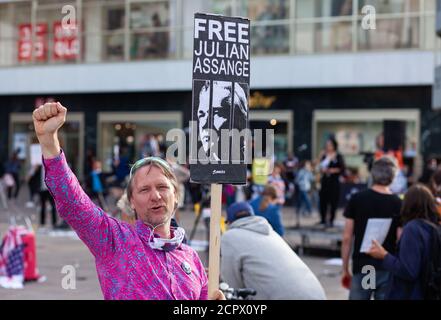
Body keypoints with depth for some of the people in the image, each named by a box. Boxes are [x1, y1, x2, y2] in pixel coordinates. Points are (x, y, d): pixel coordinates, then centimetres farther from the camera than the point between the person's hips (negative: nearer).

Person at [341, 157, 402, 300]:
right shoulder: (398, 204, -4)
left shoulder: (356, 199, -2)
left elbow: (347, 238, -2)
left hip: (361, 268, 0)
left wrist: (345, 269, 6)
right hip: (388, 269, 0)